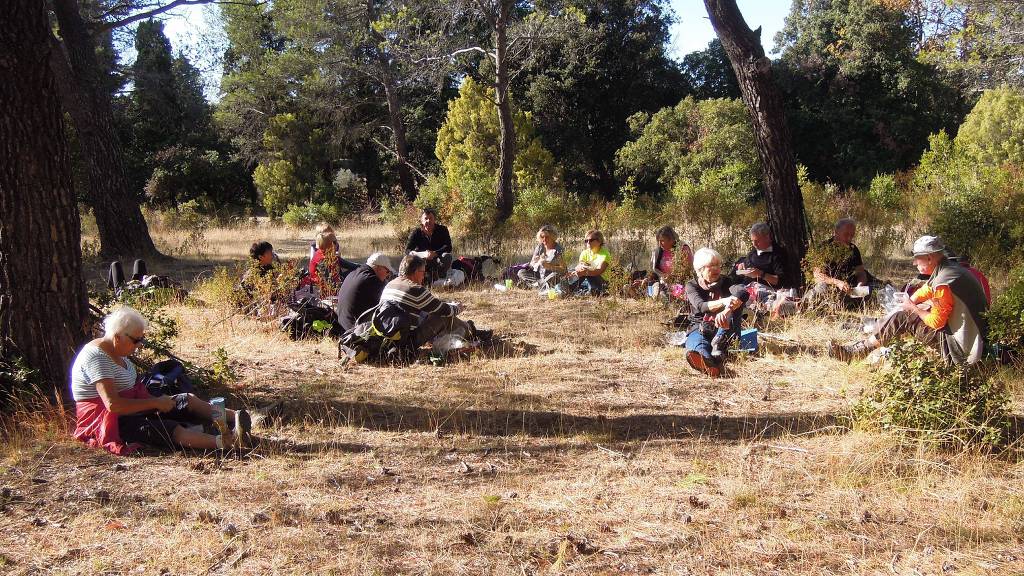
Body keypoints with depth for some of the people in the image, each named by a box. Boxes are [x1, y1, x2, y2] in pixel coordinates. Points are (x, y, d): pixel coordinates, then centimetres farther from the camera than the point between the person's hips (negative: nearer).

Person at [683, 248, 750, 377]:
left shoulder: (726, 282, 7)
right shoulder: (692, 286, 4)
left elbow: (744, 293, -17)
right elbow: (701, 306, -17)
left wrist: (726, 311, -40)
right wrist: (723, 302, -39)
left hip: (723, 328, 2)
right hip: (700, 327, -2)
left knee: (737, 300, -23)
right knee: (696, 342, -38)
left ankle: (719, 344, -44)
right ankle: (708, 362, -76)